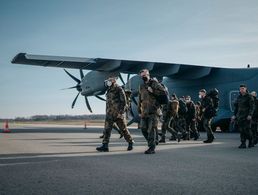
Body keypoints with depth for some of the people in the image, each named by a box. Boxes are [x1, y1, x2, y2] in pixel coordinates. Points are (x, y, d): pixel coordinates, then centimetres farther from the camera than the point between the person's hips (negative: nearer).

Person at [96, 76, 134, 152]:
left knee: (123, 129, 4)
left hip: (118, 114, -7)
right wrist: (107, 113, 19)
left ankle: (130, 142, 22)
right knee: (107, 130, -3)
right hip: (110, 114, 7)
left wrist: (121, 112, -19)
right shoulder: (109, 90, 15)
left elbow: (124, 102, -14)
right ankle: (105, 146, -5)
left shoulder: (119, 89, -9)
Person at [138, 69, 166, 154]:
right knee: (143, 129, 7)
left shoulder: (154, 83, -1)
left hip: (153, 111, -7)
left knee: (151, 129, -9)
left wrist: (152, 91, -16)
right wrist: (139, 111, 20)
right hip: (144, 112, 7)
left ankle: (152, 148, -5)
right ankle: (152, 143, 24)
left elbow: (163, 92, -12)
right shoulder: (141, 86, 18)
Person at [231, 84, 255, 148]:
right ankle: (243, 144, 5)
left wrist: (250, 115, -19)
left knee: (247, 129, -6)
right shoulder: (239, 97, 13)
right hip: (239, 115, 5)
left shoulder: (249, 96, -4)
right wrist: (234, 115, 12)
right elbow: (236, 106, 18)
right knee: (241, 130, 1)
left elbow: (252, 107, -9)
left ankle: (251, 142, 12)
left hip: (246, 116, -5)